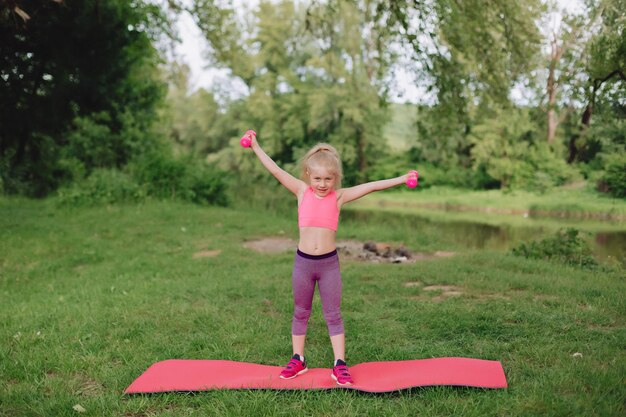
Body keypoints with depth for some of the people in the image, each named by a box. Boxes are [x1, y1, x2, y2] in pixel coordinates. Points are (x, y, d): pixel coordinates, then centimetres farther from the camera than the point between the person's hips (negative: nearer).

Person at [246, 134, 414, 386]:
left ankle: (340, 365, 15)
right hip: (303, 261, 1)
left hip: (329, 262, -1)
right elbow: (276, 171, -2)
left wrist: (402, 179, -12)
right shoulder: (302, 191, -1)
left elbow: (371, 186, -7)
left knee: (333, 315, 8)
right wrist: (256, 147, -4)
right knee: (300, 313, 14)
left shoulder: (339, 196, -2)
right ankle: (298, 360, 28)